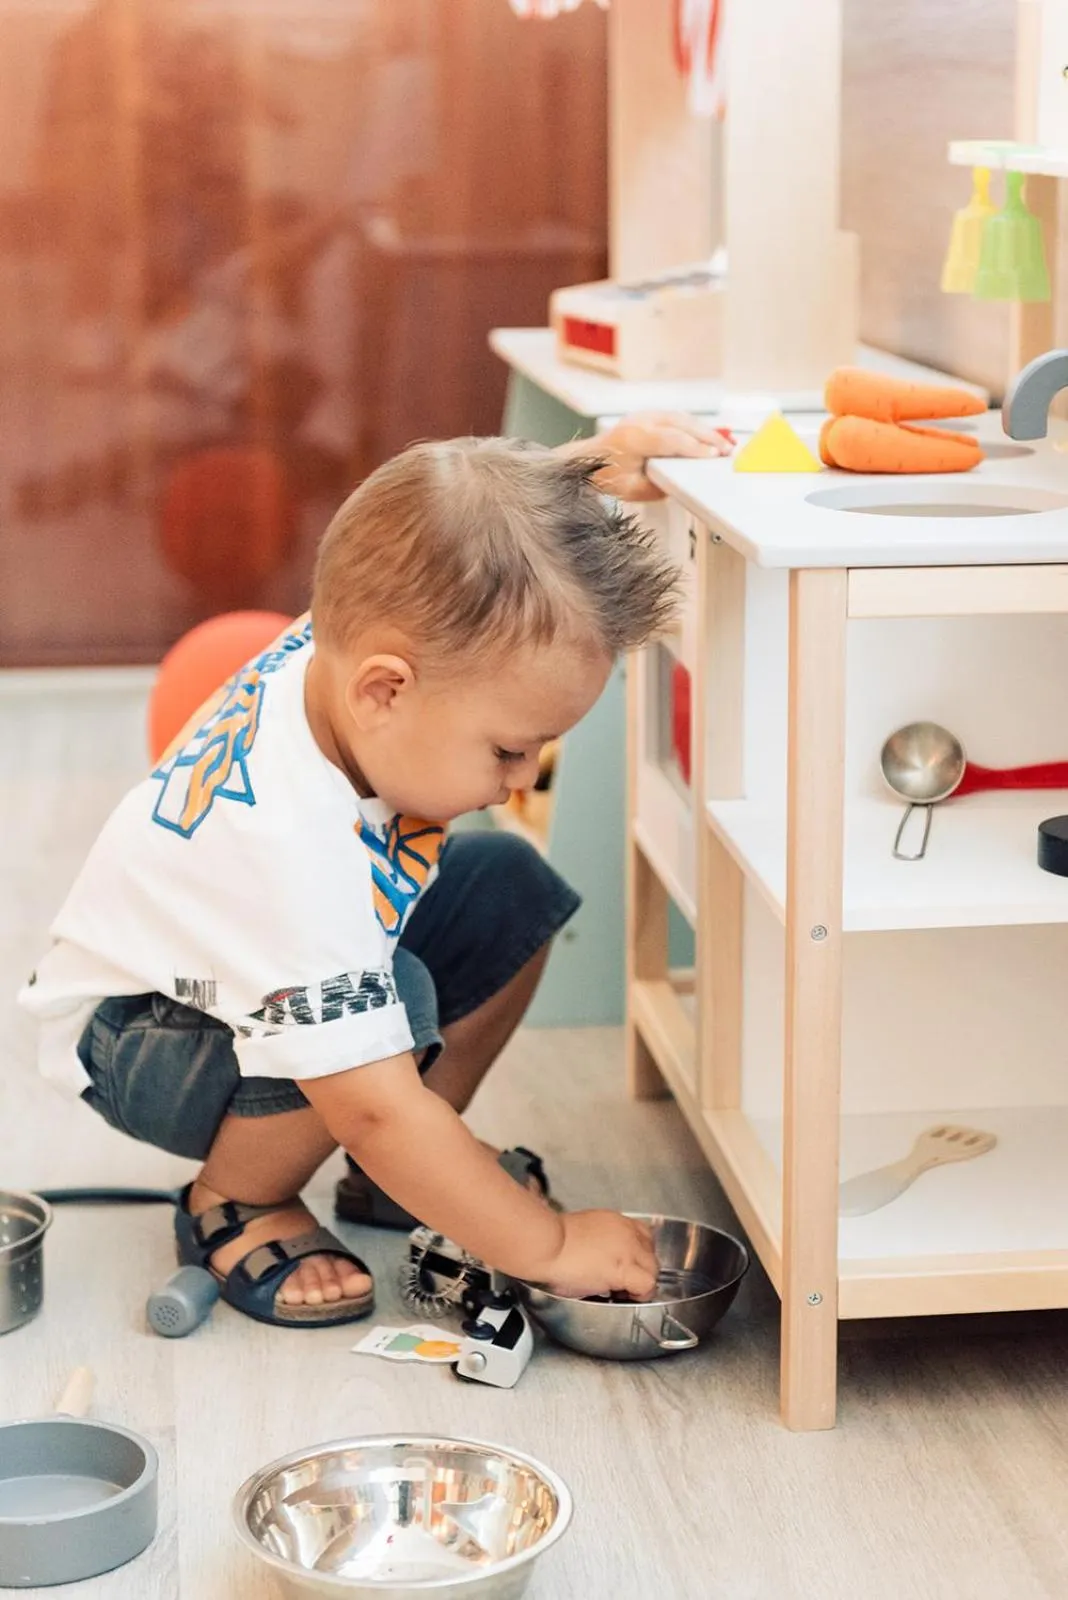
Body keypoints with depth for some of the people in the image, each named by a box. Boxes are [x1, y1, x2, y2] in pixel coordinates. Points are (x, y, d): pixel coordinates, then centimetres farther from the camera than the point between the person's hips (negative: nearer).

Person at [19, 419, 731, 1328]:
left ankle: (409, 1169, 8)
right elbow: (375, 1112, -39)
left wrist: (599, 466, -18)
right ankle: (234, 1203, -9)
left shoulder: (357, 636, -23)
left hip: (289, 967, 9)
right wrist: (550, 1247, -32)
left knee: (510, 890, -6)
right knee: (398, 997, -35)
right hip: (132, 1038, -8)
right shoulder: (287, 844, -44)